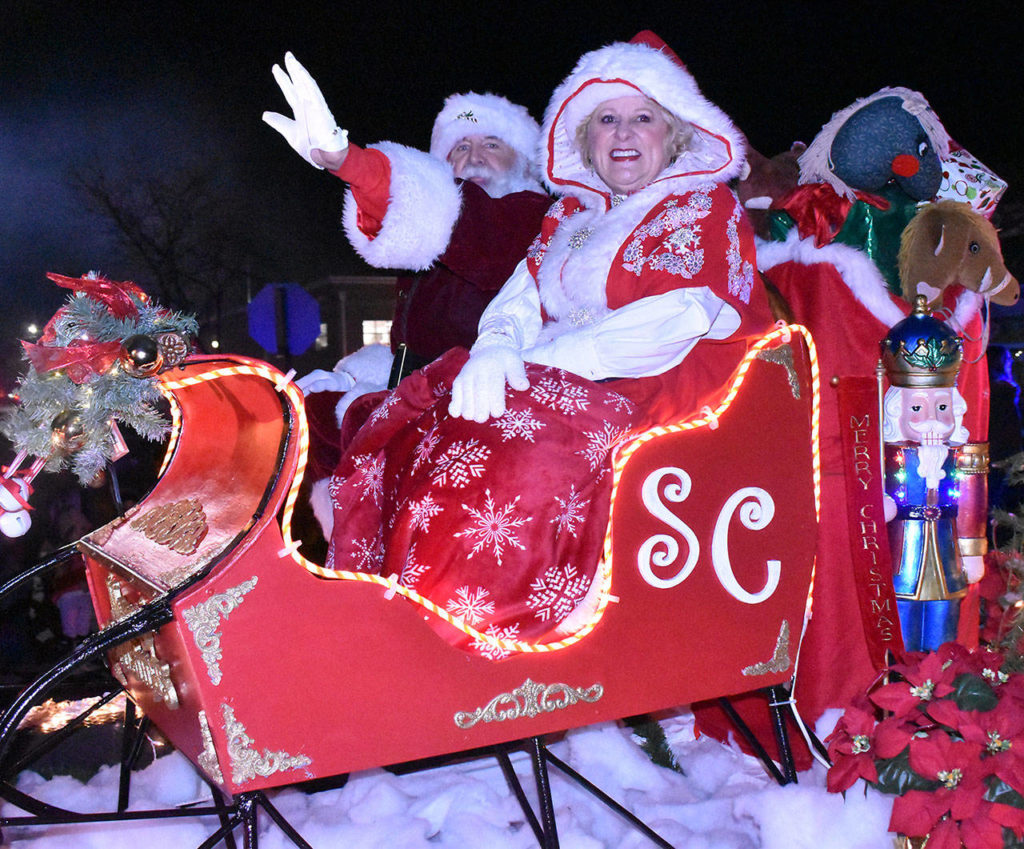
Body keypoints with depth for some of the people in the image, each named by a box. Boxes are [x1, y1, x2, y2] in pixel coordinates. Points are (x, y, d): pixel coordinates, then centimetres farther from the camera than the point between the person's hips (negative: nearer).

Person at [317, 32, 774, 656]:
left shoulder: (703, 208, 2)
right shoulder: (572, 215, 22)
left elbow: (671, 323, -13)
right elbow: (523, 294, 12)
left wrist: (534, 362, -17)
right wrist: (497, 346, -15)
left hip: (648, 396, -6)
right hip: (563, 387, 6)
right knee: (409, 429, -16)